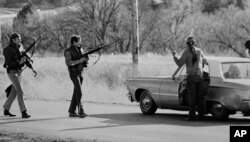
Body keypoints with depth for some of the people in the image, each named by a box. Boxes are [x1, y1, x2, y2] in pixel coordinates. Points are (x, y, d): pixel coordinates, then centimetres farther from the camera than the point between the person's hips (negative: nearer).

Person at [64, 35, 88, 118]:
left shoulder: (80, 50, 11)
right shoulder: (68, 51, -11)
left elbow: (85, 60, 13)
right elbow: (68, 63, -22)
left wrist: (86, 59, -11)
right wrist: (79, 61, -26)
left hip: (80, 73, 7)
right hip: (74, 73, -7)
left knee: (76, 93, 8)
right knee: (79, 92, -16)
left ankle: (71, 112, 15)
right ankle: (81, 112, -19)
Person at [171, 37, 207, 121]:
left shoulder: (186, 52, -6)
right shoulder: (199, 51, 7)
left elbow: (180, 64, -10)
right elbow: (205, 61, 20)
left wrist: (174, 56, 3)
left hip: (191, 76, -4)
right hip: (200, 76, 4)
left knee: (192, 97, -3)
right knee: (200, 96, 8)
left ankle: (192, 116, -5)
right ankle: (201, 115, 8)